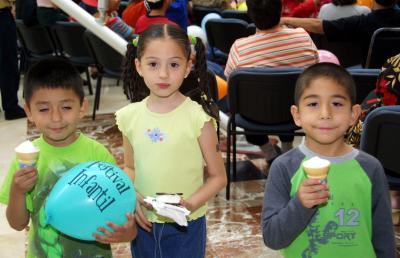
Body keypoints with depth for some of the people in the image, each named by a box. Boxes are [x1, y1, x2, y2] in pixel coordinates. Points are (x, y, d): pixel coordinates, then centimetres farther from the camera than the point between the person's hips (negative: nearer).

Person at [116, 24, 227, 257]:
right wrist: (132, 196, -7)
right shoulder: (129, 116, -3)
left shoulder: (197, 117, -14)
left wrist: (191, 203, -21)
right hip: (143, 223, 3)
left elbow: (218, 176, -6)